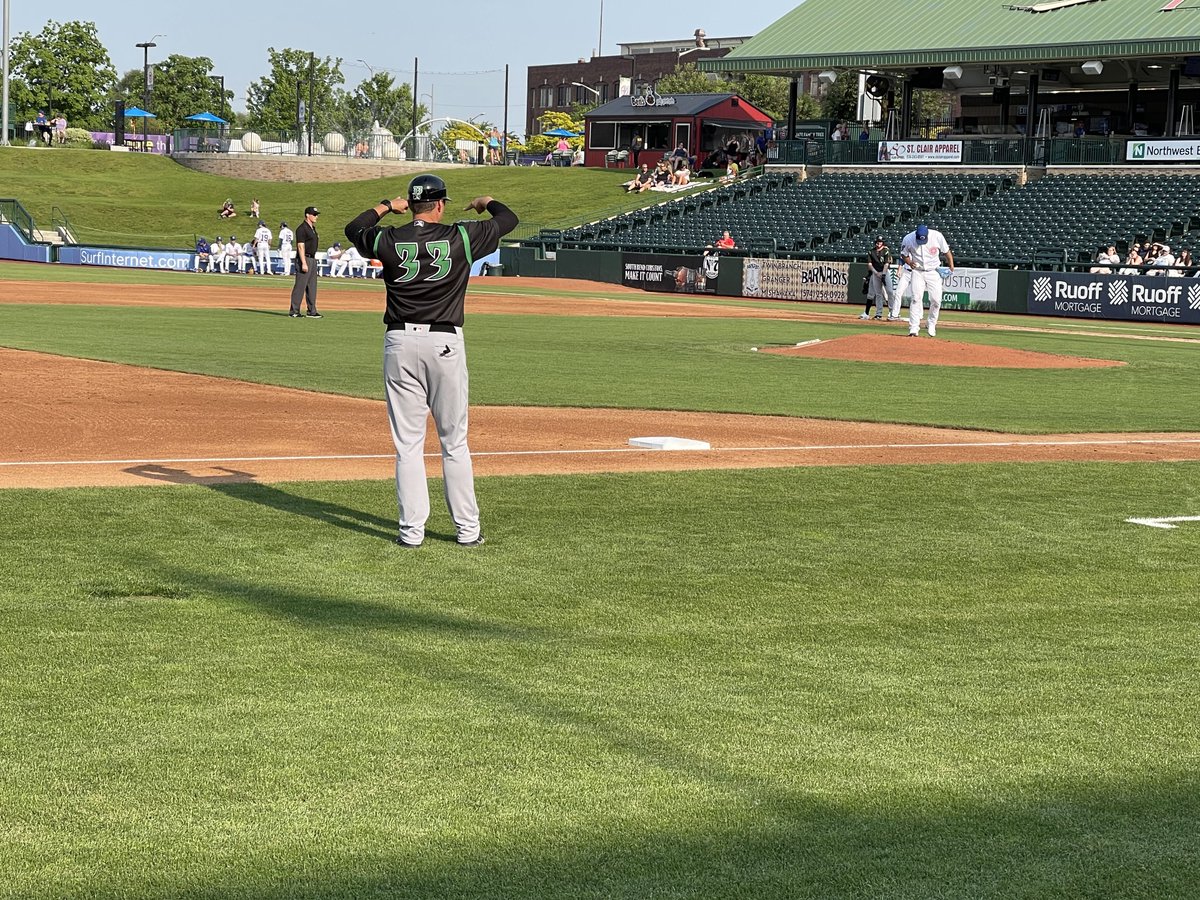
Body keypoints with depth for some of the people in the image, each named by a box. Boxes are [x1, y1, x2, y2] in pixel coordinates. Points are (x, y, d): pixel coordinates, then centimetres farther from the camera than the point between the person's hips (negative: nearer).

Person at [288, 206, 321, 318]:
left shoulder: (313, 228, 16)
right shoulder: (302, 229, -14)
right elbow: (301, 246, -19)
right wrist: (304, 263, -23)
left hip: (313, 259, 10)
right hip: (304, 259, -10)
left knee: (312, 286, 11)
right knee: (300, 286, -8)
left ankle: (312, 311, 15)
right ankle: (294, 311, -5)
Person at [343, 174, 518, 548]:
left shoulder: (389, 240, -1)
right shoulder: (461, 237, -4)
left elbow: (353, 229, 21)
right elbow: (509, 219, 11)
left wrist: (385, 207, 35)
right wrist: (486, 202, 31)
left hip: (400, 342, 1)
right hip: (445, 343, -1)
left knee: (407, 443, 6)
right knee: (454, 441, 7)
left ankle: (412, 529, 4)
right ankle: (467, 529, 10)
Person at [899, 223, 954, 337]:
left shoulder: (937, 236, -17)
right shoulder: (908, 239, -17)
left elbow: (946, 251, -2)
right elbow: (903, 254, 1)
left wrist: (951, 266, -10)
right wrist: (909, 262, -19)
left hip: (934, 272, 1)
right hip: (917, 272, -1)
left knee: (936, 300, -3)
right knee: (916, 298, -13)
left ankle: (931, 324, 20)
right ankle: (914, 328, -13)